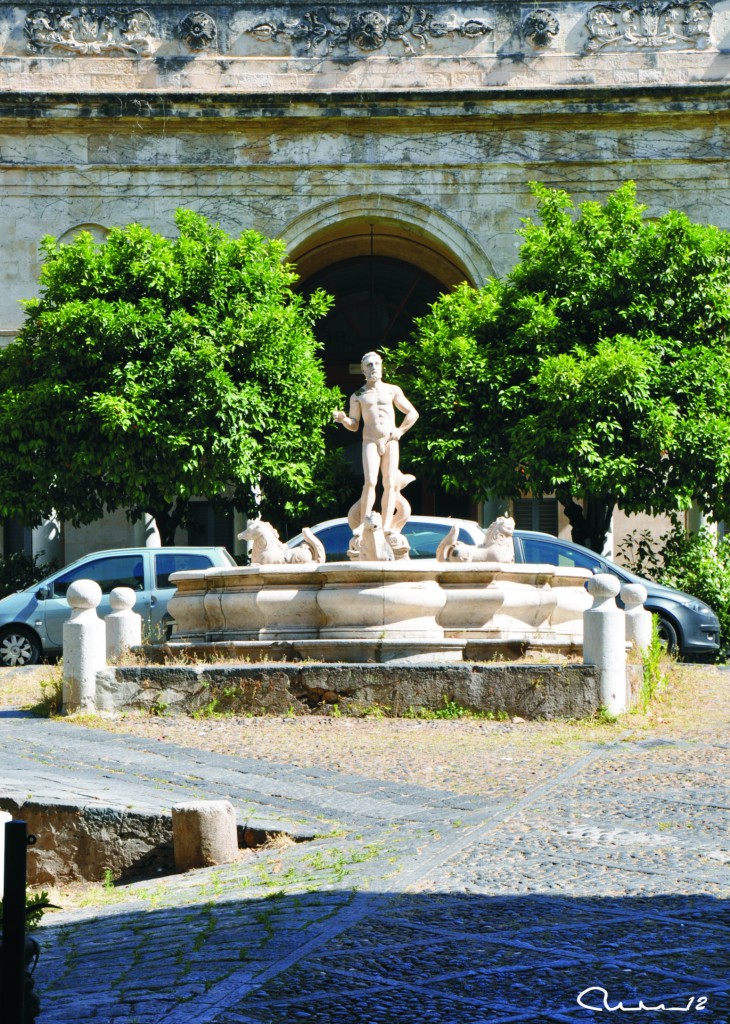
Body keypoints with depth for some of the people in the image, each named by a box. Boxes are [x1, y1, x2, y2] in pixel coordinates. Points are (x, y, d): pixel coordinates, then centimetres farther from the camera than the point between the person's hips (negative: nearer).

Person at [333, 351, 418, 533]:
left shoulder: (392, 390, 13)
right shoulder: (358, 396, 11)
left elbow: (413, 413, 17)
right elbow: (354, 425, 8)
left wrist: (400, 430, 4)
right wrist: (343, 419, -13)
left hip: (391, 441, 2)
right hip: (370, 441, -2)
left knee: (390, 484, -5)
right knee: (370, 482, -18)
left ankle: (386, 528, -6)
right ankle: (363, 526, -19)